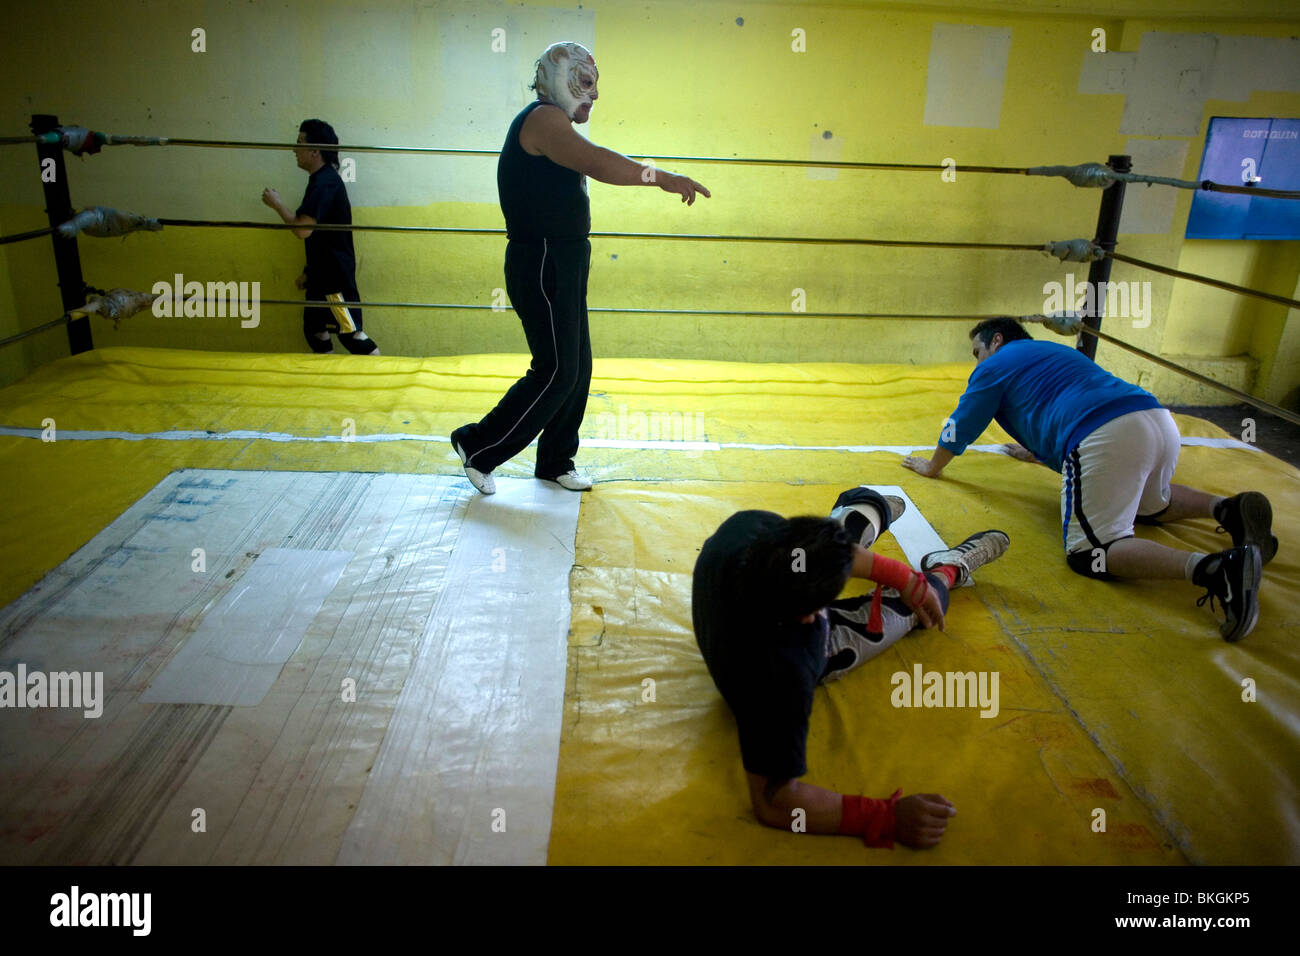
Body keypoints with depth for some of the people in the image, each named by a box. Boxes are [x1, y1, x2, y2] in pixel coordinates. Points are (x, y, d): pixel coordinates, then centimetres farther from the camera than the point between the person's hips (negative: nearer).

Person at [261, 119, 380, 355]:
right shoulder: (323, 179, 14)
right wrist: (308, 272, 21)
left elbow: (303, 229, -26)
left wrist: (277, 204, -10)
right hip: (323, 274, 11)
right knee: (314, 330, 15)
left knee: (350, 332, -9)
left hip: (335, 276, -11)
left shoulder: (325, 182, -18)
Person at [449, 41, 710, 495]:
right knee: (556, 371, -7)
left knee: (577, 367, 12)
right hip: (544, 265, -11)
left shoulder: (549, 124, 21)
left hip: (562, 264, 11)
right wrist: (664, 178, -25)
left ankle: (556, 462, 23)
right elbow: (597, 163, -28)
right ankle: (478, 447, 6)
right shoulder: (543, 119, -13)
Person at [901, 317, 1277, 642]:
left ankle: (1213, 567, -32)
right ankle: (1226, 507, 7)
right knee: (1152, 505, 36)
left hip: (1105, 438, -9)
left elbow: (957, 431, 22)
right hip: (1160, 422, 9)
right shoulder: (1054, 351, 36)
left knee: (1089, 554, -12)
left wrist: (931, 466, 39)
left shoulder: (995, 366, 14)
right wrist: (1035, 453, 67)